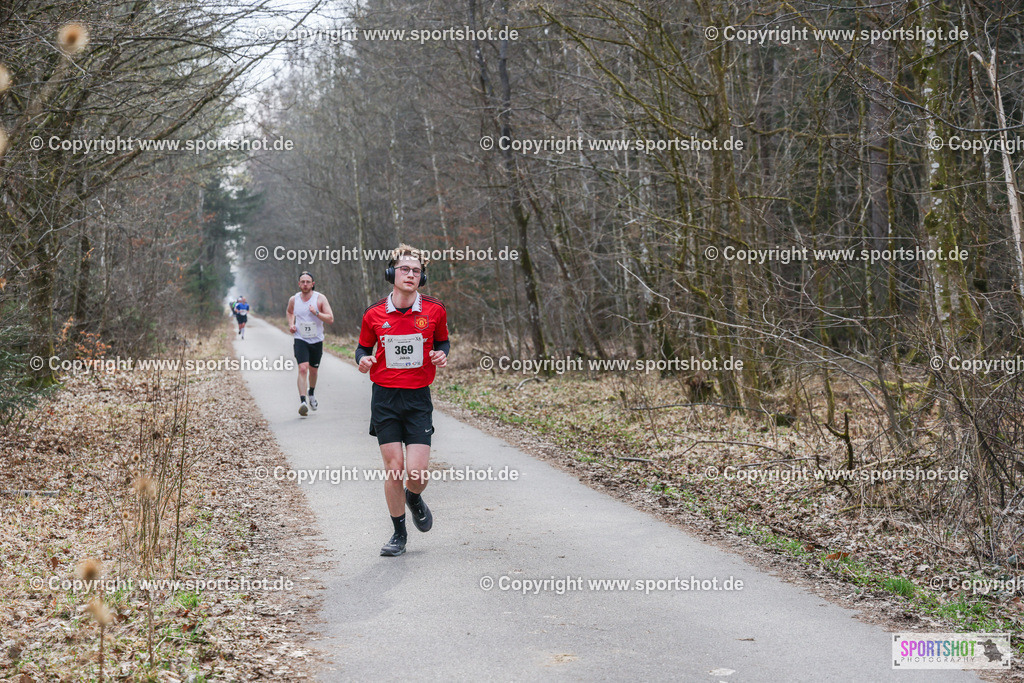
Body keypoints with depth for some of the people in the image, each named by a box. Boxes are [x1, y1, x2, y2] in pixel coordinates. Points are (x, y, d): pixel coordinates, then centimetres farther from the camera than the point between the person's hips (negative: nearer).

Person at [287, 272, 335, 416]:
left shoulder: (320, 298, -8)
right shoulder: (293, 299, -1)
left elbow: (330, 319, -11)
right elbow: (289, 312, 23)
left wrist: (316, 313, -26)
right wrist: (291, 324, 5)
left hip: (317, 340, 1)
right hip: (300, 340, -1)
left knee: (313, 370, 16)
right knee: (303, 369, -20)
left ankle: (311, 393, 45)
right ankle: (302, 401, -27)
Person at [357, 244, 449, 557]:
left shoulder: (434, 310, -2)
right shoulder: (374, 314, -2)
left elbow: (443, 341, 14)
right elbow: (363, 347, 12)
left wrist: (442, 355, -7)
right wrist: (363, 360, -11)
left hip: (418, 399, 0)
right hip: (385, 399, 0)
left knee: (416, 473, -8)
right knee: (394, 468, -1)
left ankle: (414, 499, 31)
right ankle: (399, 533, 20)